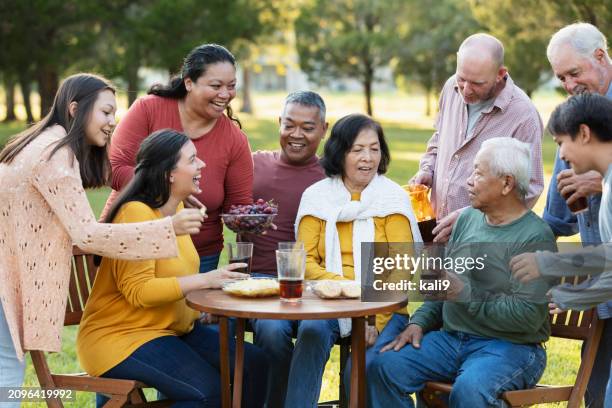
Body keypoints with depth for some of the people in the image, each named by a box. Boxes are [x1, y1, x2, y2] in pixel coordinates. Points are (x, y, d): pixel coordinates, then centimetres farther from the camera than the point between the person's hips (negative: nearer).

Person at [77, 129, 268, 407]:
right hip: (121, 336, -9)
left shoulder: (177, 208, 9)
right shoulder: (135, 213, -18)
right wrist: (204, 280, -24)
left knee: (254, 365, -8)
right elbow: (138, 291, -24)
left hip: (174, 329, 9)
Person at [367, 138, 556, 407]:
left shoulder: (535, 237, -10)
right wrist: (419, 322, 4)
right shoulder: (468, 219, 13)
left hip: (509, 347, -6)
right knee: (384, 366, -14)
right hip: (451, 339, 7)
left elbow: (528, 316, -19)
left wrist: (466, 294, -17)